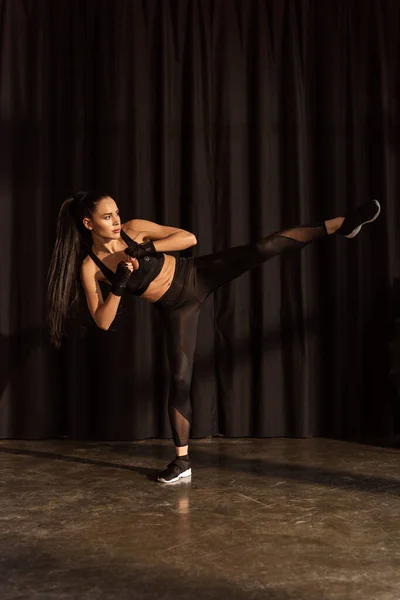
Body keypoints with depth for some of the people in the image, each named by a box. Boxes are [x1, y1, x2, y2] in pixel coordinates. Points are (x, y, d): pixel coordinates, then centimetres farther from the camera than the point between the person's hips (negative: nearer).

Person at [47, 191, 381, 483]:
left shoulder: (133, 229, -9)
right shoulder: (89, 267, -11)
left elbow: (189, 238, -8)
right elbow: (102, 321, -12)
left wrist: (147, 247, -20)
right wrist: (119, 286, -25)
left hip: (197, 275, 0)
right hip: (177, 309, 0)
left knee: (263, 248, -17)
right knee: (180, 379, -2)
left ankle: (340, 225, -12)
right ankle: (183, 461, 11)